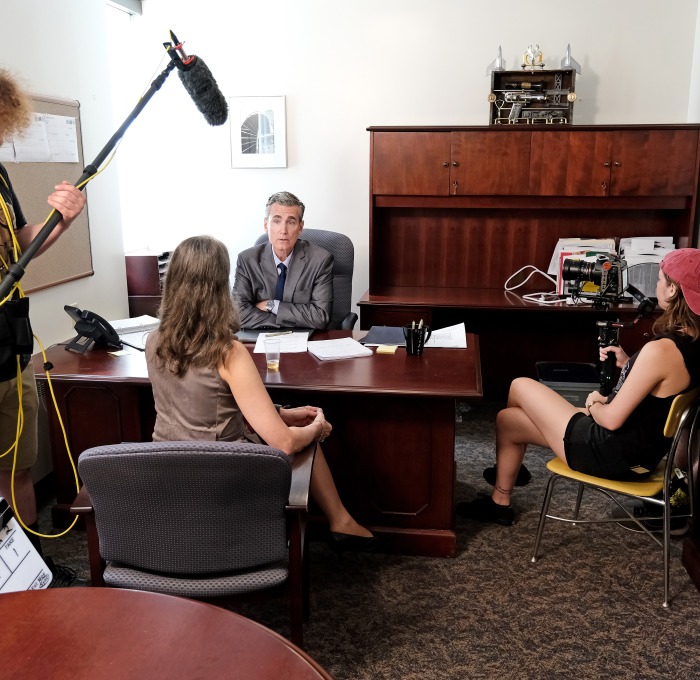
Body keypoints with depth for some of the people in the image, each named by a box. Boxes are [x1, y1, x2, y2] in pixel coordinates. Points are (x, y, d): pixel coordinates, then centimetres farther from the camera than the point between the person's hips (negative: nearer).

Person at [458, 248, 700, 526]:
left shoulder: (661, 350, -29)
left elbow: (612, 419, -25)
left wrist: (594, 404, -4)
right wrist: (627, 364, 3)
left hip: (612, 454, -9)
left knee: (520, 387, 8)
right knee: (507, 419, 16)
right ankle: (499, 503, 31)